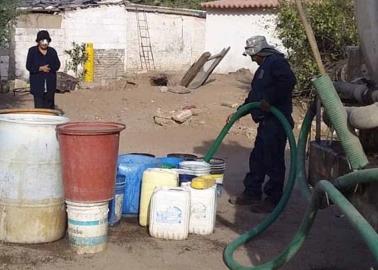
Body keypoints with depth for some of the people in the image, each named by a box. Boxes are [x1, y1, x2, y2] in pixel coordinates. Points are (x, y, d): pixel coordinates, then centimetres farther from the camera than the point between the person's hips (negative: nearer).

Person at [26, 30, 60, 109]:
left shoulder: (52, 51, 10)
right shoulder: (32, 51, 3)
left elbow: (57, 65, 3)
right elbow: (29, 66, -4)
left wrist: (49, 68, -13)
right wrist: (40, 68, -15)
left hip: (50, 84, 3)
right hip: (37, 84, -3)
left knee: (50, 106, 5)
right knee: (39, 107, -6)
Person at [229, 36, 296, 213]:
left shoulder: (276, 62, -11)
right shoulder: (264, 67, 21)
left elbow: (289, 81, -28)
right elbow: (254, 96, 26)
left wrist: (269, 100, -25)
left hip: (276, 121, -11)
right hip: (266, 121, 11)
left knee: (273, 160, -4)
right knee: (257, 158, 16)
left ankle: (273, 200, 5)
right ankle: (252, 193, 27)